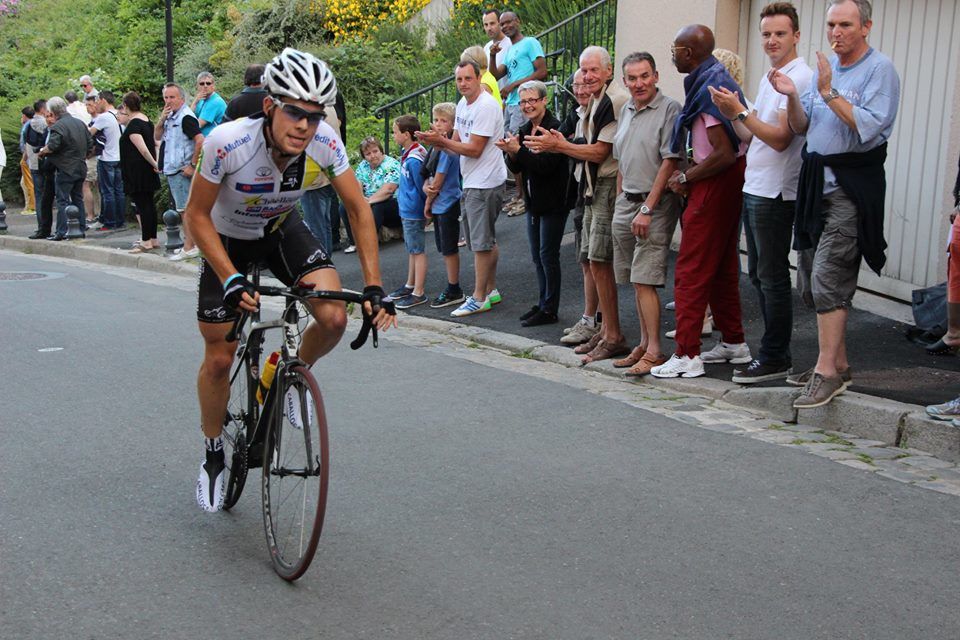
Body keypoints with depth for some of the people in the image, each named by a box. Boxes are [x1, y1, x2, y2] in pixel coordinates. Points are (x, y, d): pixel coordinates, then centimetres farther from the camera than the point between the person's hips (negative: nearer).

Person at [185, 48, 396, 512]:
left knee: (334, 318, -22)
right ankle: (213, 455, 25)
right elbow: (196, 215, -23)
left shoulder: (324, 143, -28)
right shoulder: (228, 142, -35)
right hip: (227, 240, -2)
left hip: (282, 231, 2)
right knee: (219, 359, 0)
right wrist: (232, 279, -33)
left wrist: (374, 287, -22)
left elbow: (358, 208, -16)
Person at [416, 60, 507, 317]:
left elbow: (474, 149, -20)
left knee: (481, 243, -4)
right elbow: (457, 142, 12)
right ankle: (491, 291, 27)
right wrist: (436, 141, -8)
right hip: (471, 182, 10)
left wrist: (441, 141, -15)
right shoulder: (463, 105, 13)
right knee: (486, 242, 17)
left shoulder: (486, 106, -17)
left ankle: (479, 298, 2)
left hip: (485, 184, -10)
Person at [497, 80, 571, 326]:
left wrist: (518, 151, -24)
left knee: (548, 255, -4)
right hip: (534, 202, 8)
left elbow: (547, 165, -23)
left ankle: (549, 309, 3)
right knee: (537, 256, 13)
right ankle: (543, 304, 23)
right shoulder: (524, 130, 10)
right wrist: (511, 153, -9)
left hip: (553, 202, -8)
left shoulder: (554, 128, -15)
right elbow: (516, 168, 11)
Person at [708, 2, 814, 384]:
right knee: (759, 274, 15)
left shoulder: (799, 78, -13)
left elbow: (780, 138, -20)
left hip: (775, 194, -10)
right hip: (754, 190, 10)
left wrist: (739, 110, -20)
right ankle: (776, 349, 25)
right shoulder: (769, 77, 17)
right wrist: (731, 115, 2)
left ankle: (775, 359, 3)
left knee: (773, 277, -5)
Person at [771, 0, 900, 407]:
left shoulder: (880, 69, -7)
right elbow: (801, 127, 13)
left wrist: (829, 93, -19)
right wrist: (791, 96, -5)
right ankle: (838, 363, 21)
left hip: (853, 185, -8)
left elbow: (869, 127, -19)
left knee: (827, 275, -13)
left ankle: (827, 372, -9)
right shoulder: (825, 68, 15)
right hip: (819, 180, 8)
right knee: (835, 276, 12)